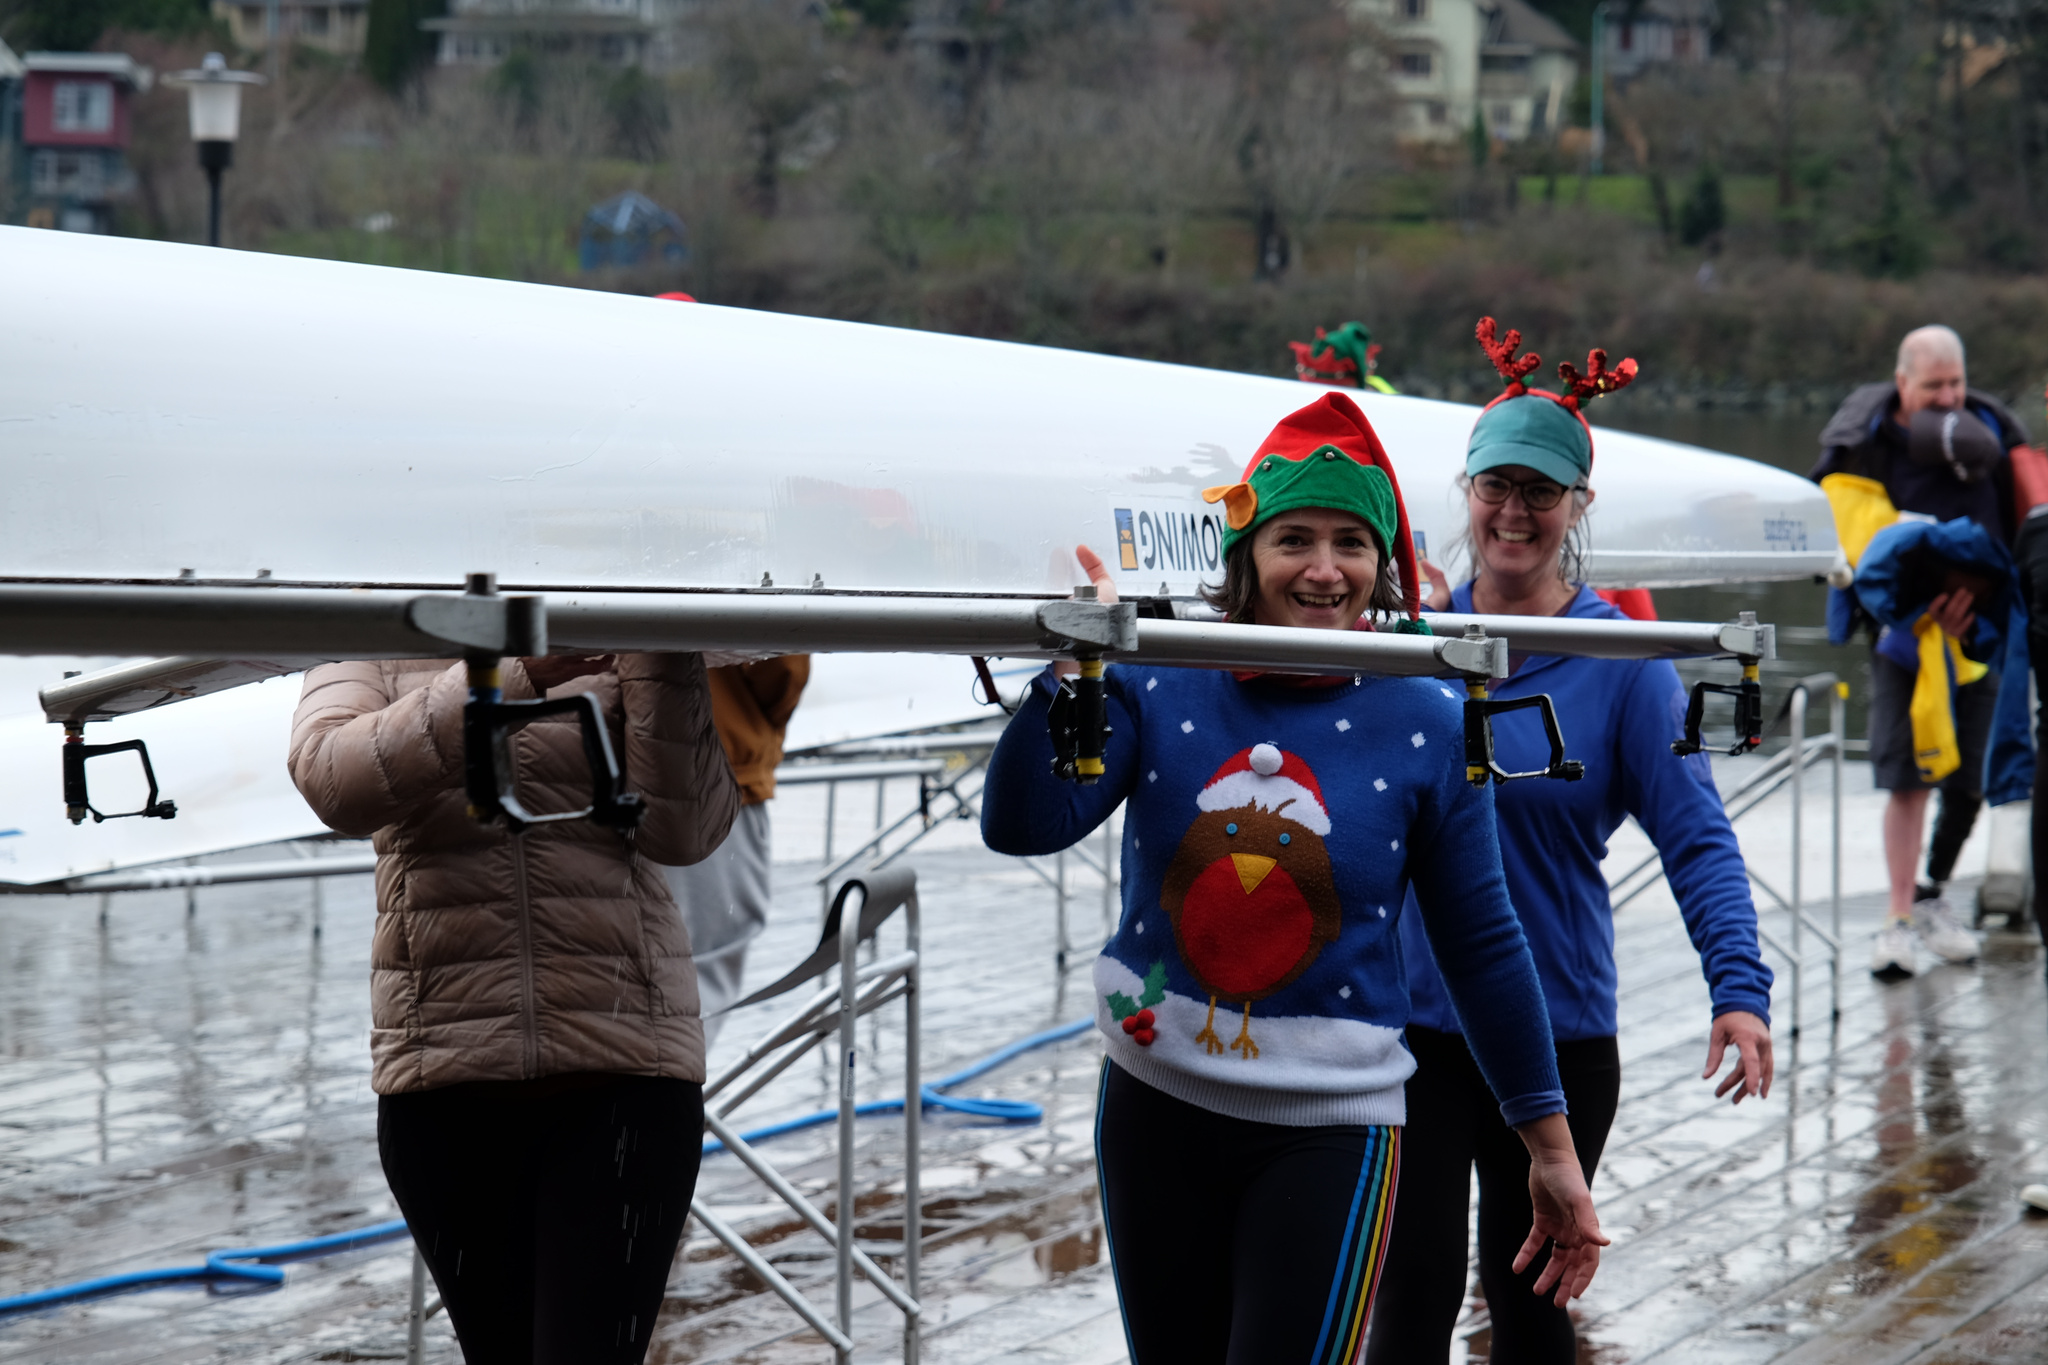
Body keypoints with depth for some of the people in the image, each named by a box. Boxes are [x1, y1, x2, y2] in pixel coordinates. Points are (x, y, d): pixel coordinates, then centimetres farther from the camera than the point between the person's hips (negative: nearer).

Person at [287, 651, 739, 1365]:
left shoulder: (619, 645, 5)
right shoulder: (368, 649, 5)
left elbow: (683, 831, -8)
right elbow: (332, 782, -18)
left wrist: (667, 659, -18)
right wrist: (515, 675, -29)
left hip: (623, 1067, -1)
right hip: (444, 1074, 2)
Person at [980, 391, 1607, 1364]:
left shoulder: (1427, 729, -5)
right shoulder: (1158, 685, -3)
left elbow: (1483, 947, 2)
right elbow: (1023, 826, -15)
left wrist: (1552, 1149, 5)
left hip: (1327, 1133, -2)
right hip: (1155, 1110, 3)